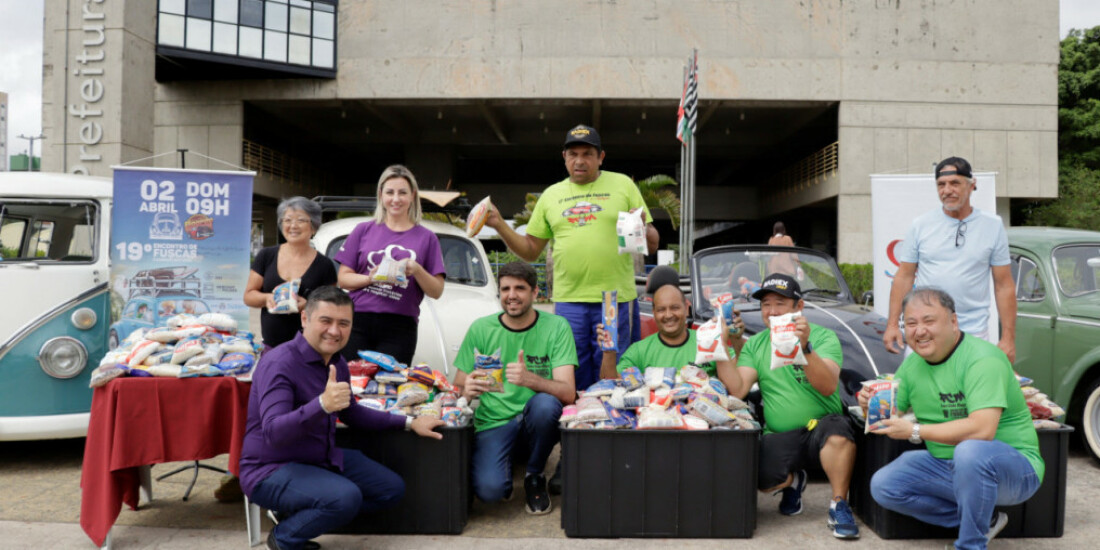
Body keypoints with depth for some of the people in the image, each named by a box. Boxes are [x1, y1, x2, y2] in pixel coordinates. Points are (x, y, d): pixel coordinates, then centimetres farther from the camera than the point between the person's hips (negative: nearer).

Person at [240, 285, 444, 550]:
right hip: (272, 469, -9)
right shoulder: (279, 364, -23)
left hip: (323, 459, 9)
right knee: (346, 497, -33)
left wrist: (409, 422, 16)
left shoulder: (337, 361, 3)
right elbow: (273, 434, -34)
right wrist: (322, 405, -49)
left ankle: (300, 514, 10)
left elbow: (351, 413, 19)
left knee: (393, 489, 11)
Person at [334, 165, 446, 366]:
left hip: (400, 328, 0)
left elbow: (437, 292, 6)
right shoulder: (363, 230, 12)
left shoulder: (426, 237, 10)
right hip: (358, 321, 1)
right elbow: (343, 278, 8)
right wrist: (370, 278, -10)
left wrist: (417, 270, -12)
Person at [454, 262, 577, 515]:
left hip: (535, 422, 0)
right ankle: (505, 478, 13)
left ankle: (534, 477, -4)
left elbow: (568, 392, -13)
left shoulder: (556, 327, -3)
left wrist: (530, 379, -33)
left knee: (545, 403, -34)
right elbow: (457, 389, 4)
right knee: (489, 489, -28)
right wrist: (467, 392, -21)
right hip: (492, 424, 0)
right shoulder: (481, 329, 1)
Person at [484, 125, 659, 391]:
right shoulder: (551, 195, 14)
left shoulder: (623, 185, 7)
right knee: (572, 383, 7)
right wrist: (500, 225, 3)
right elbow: (530, 251, 16)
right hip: (568, 301, 2)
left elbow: (652, 245, 6)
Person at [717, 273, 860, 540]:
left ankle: (839, 506, -15)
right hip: (779, 439, 3)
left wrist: (804, 348, -32)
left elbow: (828, 386, -18)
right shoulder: (754, 345, 9)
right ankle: (791, 481, 11)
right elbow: (737, 390, -4)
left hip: (820, 431, -3)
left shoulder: (823, 337, -1)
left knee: (836, 428, -37)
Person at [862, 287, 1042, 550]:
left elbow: (982, 430, -33)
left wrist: (915, 431, -26)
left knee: (970, 451, -38)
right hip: (947, 466, 7)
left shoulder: (982, 359, -21)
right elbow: (889, 416, 7)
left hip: (1014, 468, -7)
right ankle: (983, 520, 3)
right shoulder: (913, 363, 4)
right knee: (883, 486, -8)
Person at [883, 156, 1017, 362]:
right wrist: (892, 324, -2)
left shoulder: (993, 226, 5)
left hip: (973, 334, 0)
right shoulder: (920, 226, 5)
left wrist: (1008, 337, 0)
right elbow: (904, 277, 6)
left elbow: (1004, 286, 5)